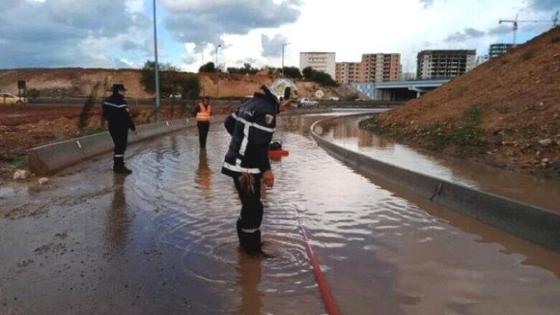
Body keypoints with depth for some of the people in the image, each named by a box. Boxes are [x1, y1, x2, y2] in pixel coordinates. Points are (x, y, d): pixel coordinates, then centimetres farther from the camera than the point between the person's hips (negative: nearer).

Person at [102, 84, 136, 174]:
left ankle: (117, 165, 26)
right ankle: (120, 167, -2)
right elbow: (127, 117, -19)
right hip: (121, 128, -9)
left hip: (112, 126, 9)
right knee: (121, 146, -4)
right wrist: (133, 127, -11)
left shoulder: (107, 101, 8)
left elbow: (105, 114, 15)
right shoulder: (121, 102, -20)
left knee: (118, 145, 18)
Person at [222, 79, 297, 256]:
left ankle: (245, 241, 36)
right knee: (254, 208, 1)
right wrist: (266, 170, -16)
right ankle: (252, 248, 12)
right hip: (246, 168, -10)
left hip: (236, 163, 10)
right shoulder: (267, 111, -18)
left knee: (250, 204, 21)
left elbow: (229, 123, 21)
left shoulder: (252, 103, 11)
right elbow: (258, 144, -25)